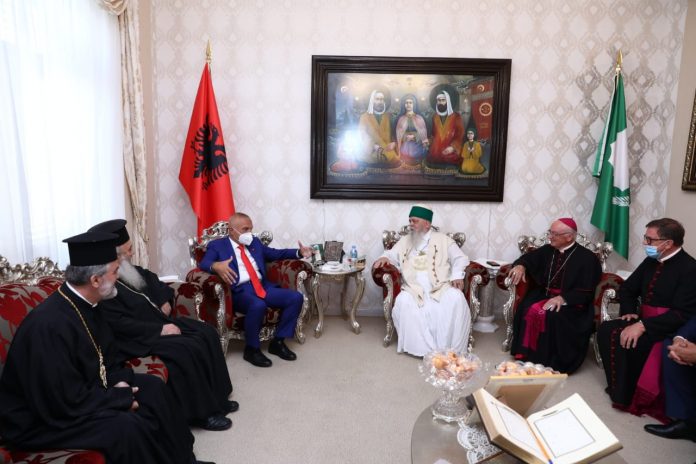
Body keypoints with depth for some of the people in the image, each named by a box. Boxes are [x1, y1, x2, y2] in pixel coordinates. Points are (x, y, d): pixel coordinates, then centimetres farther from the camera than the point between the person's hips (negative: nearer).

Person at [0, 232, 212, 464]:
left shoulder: (85, 305, -3)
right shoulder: (50, 325, -31)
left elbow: (107, 353, 11)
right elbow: (67, 402, -30)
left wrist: (120, 382, -7)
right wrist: (122, 397, -18)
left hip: (80, 390, 9)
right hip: (45, 416, -9)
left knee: (152, 387, 4)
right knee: (126, 426, -28)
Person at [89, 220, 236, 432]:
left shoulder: (128, 269, 5)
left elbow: (150, 278, 24)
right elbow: (120, 325, -27)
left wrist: (164, 300, 7)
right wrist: (159, 330, -25)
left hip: (158, 320, 10)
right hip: (139, 337, -10)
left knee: (206, 332, 1)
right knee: (188, 350, -25)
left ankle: (216, 397, 10)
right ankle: (200, 412, -8)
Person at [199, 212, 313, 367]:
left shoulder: (255, 242, 24)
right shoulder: (217, 245, 7)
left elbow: (275, 254, 27)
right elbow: (203, 264, -7)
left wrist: (299, 252, 12)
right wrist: (216, 266, -32)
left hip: (263, 286, 6)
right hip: (240, 290, -6)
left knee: (296, 297, -13)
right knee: (258, 306, -38)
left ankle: (278, 342, -1)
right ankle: (252, 349, -13)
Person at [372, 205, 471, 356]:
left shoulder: (443, 240, 12)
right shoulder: (404, 241, 20)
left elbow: (460, 258, 9)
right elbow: (392, 255, 22)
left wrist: (457, 275, -9)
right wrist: (384, 257, -3)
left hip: (441, 287, -1)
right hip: (414, 288, 2)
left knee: (456, 299, -31)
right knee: (403, 302, -30)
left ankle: (448, 347, -22)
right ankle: (420, 346, -22)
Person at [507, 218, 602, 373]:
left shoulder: (587, 258, -7)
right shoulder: (547, 250, 8)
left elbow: (586, 292, -10)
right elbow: (529, 258, 20)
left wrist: (562, 298, -24)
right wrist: (520, 266, -5)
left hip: (571, 302, -4)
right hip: (543, 294, 5)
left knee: (553, 316, -34)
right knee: (528, 310, -26)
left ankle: (552, 362, -19)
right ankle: (526, 355, -15)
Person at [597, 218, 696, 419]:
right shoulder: (651, 261, 7)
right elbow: (626, 289, 19)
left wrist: (643, 326, -29)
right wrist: (629, 311, 0)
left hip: (669, 328, -7)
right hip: (643, 320, 8)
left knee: (626, 341, -27)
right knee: (606, 330, -13)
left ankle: (625, 396, -8)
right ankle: (617, 386, -4)